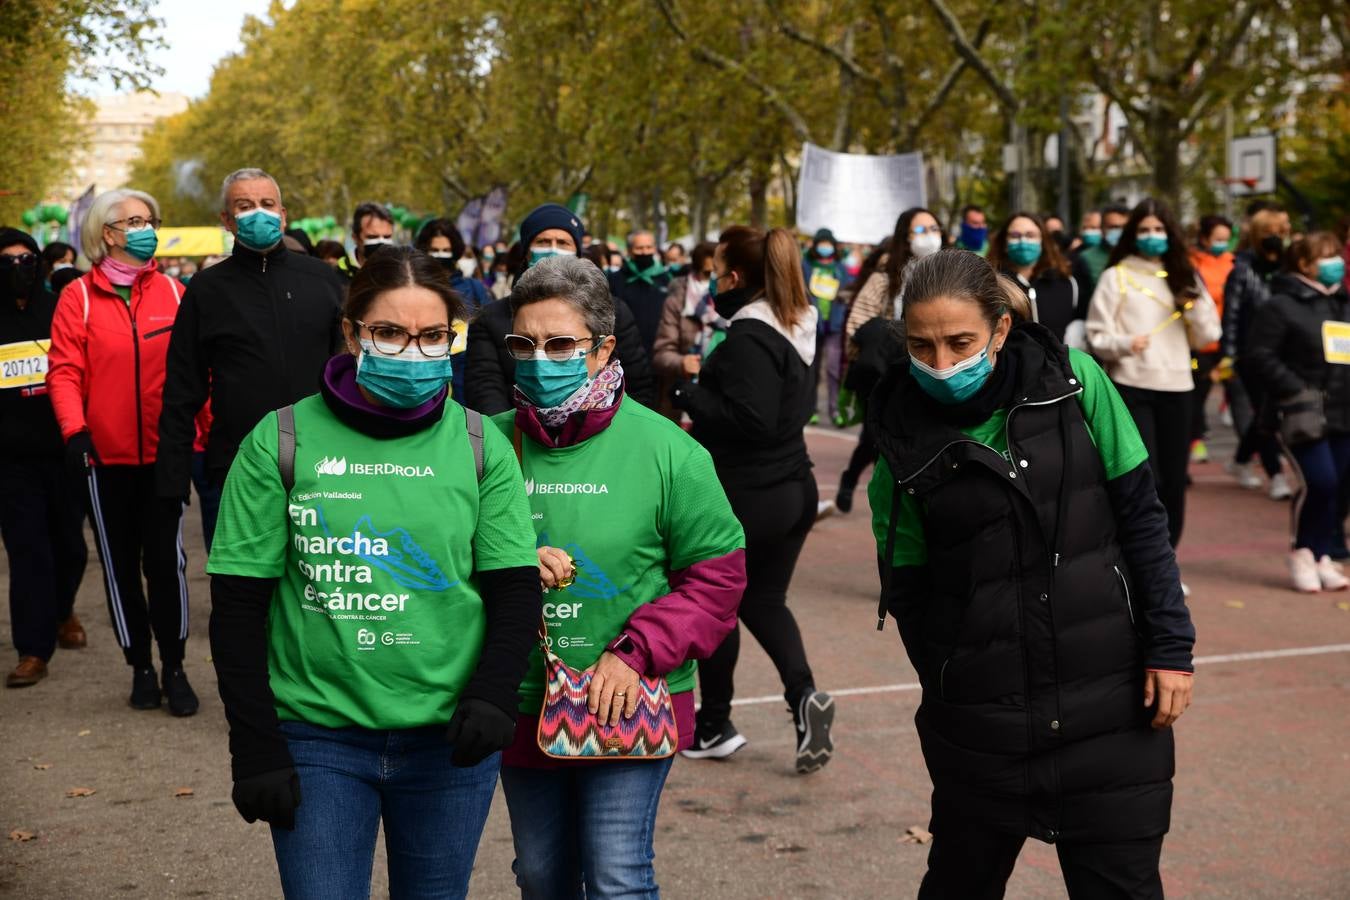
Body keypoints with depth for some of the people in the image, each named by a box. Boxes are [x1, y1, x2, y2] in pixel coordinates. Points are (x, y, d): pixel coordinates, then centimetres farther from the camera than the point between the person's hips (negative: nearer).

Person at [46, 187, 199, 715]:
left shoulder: (173, 293, 4)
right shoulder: (79, 297, 0)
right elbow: (64, 370, -6)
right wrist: (74, 430, -18)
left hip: (164, 453, 0)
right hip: (106, 455, 0)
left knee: (166, 559, 0)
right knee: (120, 563, 9)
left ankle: (174, 668, 12)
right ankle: (140, 668, 22)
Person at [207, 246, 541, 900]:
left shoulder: (479, 445, 1)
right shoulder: (280, 442, -4)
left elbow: (515, 589, 3)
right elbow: (238, 605, -2)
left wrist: (491, 697, -13)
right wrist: (254, 747, -6)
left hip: (449, 739, 2)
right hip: (317, 739, -2)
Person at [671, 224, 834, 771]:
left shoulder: (749, 337, -20)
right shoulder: (794, 326, 8)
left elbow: (751, 419, -26)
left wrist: (688, 395, -17)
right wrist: (706, 403, 9)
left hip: (744, 495, -8)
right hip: (794, 487, 8)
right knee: (764, 601, 19)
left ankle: (713, 727, 21)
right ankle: (803, 695, -2)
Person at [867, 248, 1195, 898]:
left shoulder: (1072, 381, -5)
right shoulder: (907, 438, -4)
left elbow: (1140, 516, 0)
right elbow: (909, 590, 2)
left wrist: (1171, 645, -3)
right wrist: (948, 688, -2)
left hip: (1113, 705, 0)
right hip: (979, 722, 0)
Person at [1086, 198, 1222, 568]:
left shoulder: (1185, 278, 15)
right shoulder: (1116, 276, 3)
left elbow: (1207, 337, 11)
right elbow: (1097, 335, -2)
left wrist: (1196, 307, -8)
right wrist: (1125, 343, -22)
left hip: (1177, 387, 4)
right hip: (1131, 387, -4)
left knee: (1174, 482, 5)